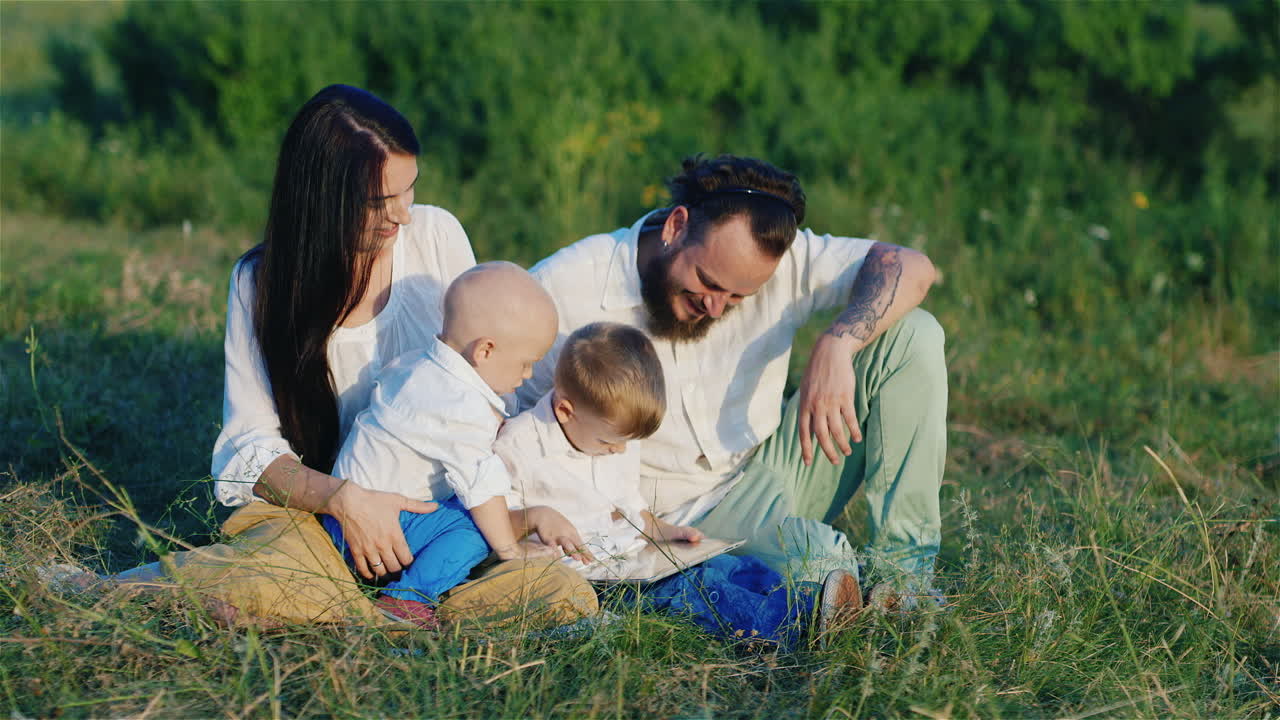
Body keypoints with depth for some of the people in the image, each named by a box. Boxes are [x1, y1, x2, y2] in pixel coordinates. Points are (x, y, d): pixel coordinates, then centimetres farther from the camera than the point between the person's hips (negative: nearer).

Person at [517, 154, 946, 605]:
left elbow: (910, 268, -13)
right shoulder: (561, 290, -15)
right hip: (675, 515, -5)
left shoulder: (779, 261, -9)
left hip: (771, 472, 5)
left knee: (911, 333, -12)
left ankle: (902, 561, -8)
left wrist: (835, 347, -31)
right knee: (818, 566, -37)